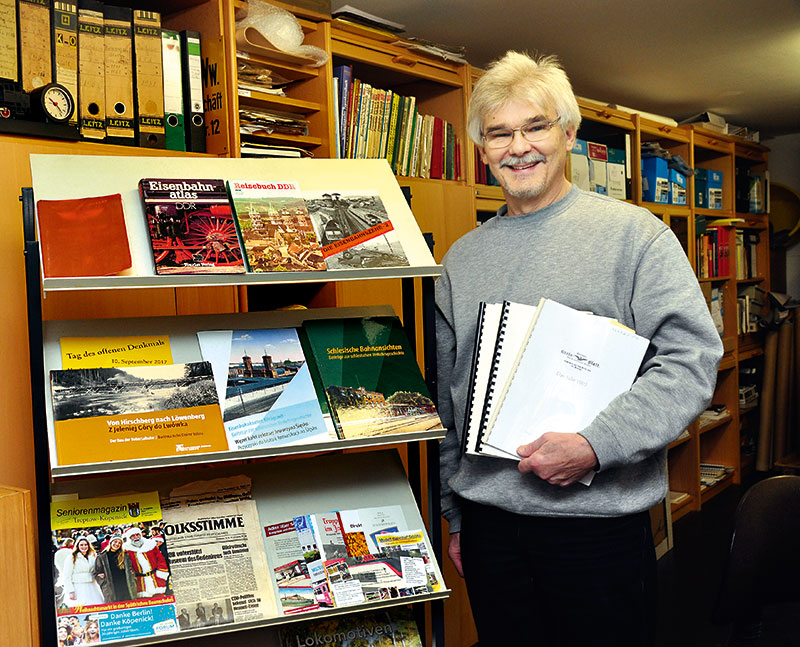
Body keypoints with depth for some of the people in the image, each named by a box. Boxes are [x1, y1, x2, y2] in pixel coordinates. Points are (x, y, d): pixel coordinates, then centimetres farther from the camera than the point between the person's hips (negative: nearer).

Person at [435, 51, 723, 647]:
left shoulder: (634, 233, -4)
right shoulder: (462, 259, 9)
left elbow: (693, 357, -12)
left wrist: (594, 445, -22)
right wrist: (454, 515, 14)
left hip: (599, 515, -3)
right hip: (489, 523, 4)